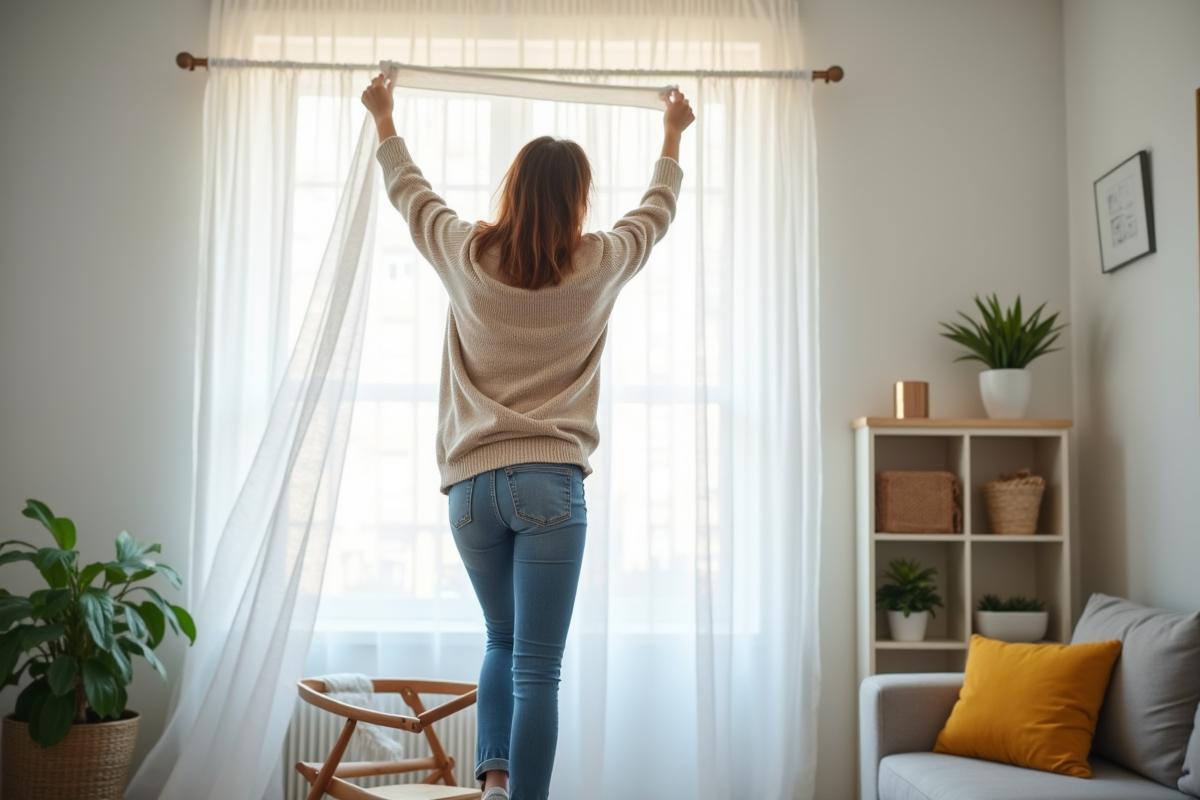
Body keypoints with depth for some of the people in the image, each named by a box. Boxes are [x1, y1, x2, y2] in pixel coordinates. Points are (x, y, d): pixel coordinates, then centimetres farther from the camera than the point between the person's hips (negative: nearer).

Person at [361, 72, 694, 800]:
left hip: (471, 484, 3)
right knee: (537, 668, -1)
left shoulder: (467, 257, 3)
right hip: (551, 482, -3)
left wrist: (384, 120, 40)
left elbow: (410, 192, 22)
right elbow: (657, 211, 21)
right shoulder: (599, 266, 1)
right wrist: (674, 134, 38)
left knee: (502, 642, 21)